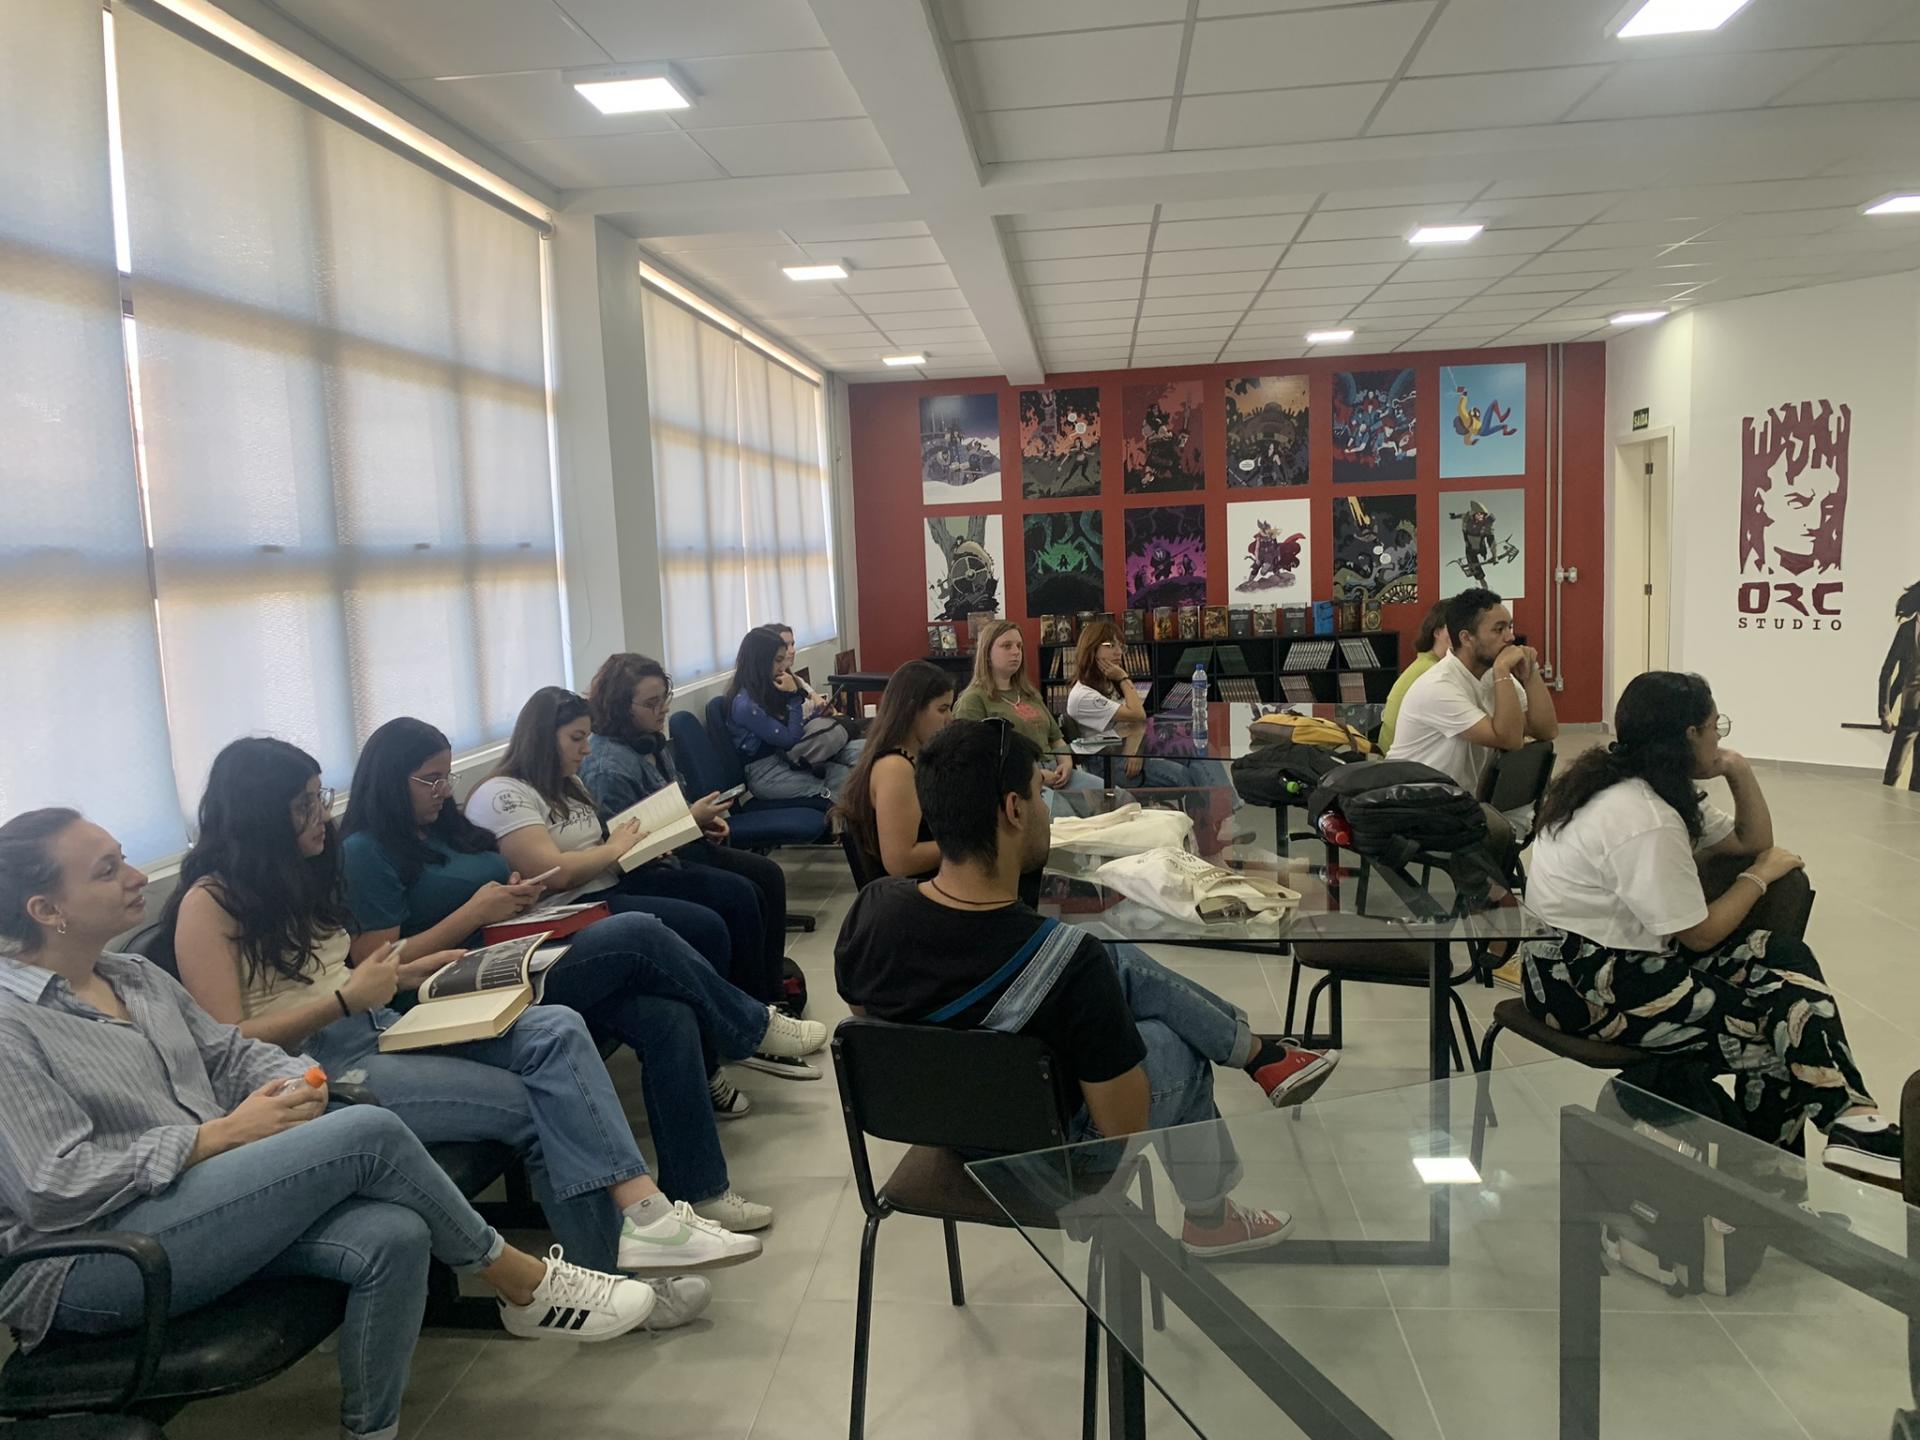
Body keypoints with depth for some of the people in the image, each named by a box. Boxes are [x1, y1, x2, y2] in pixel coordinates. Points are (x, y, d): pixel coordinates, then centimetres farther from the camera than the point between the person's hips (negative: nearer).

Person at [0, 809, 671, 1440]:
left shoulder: (135, 976, 14)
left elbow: (231, 1053, 15)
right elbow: (57, 1186, -18)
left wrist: (295, 1081, -8)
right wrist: (227, 1133, -18)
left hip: (203, 1200, 8)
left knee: (393, 1237, -23)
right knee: (370, 1133, -25)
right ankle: (525, 1284, -5)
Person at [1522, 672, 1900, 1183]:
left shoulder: (1653, 788, 9)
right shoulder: (1643, 820, -22)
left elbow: (1753, 840, 18)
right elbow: (1700, 934, -16)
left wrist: (1741, 773, 1)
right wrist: (1760, 877, -1)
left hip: (1624, 949, 10)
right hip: (1585, 983, -10)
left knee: (1786, 958, -1)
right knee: (1769, 1029, -10)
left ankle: (1852, 1122, 1)